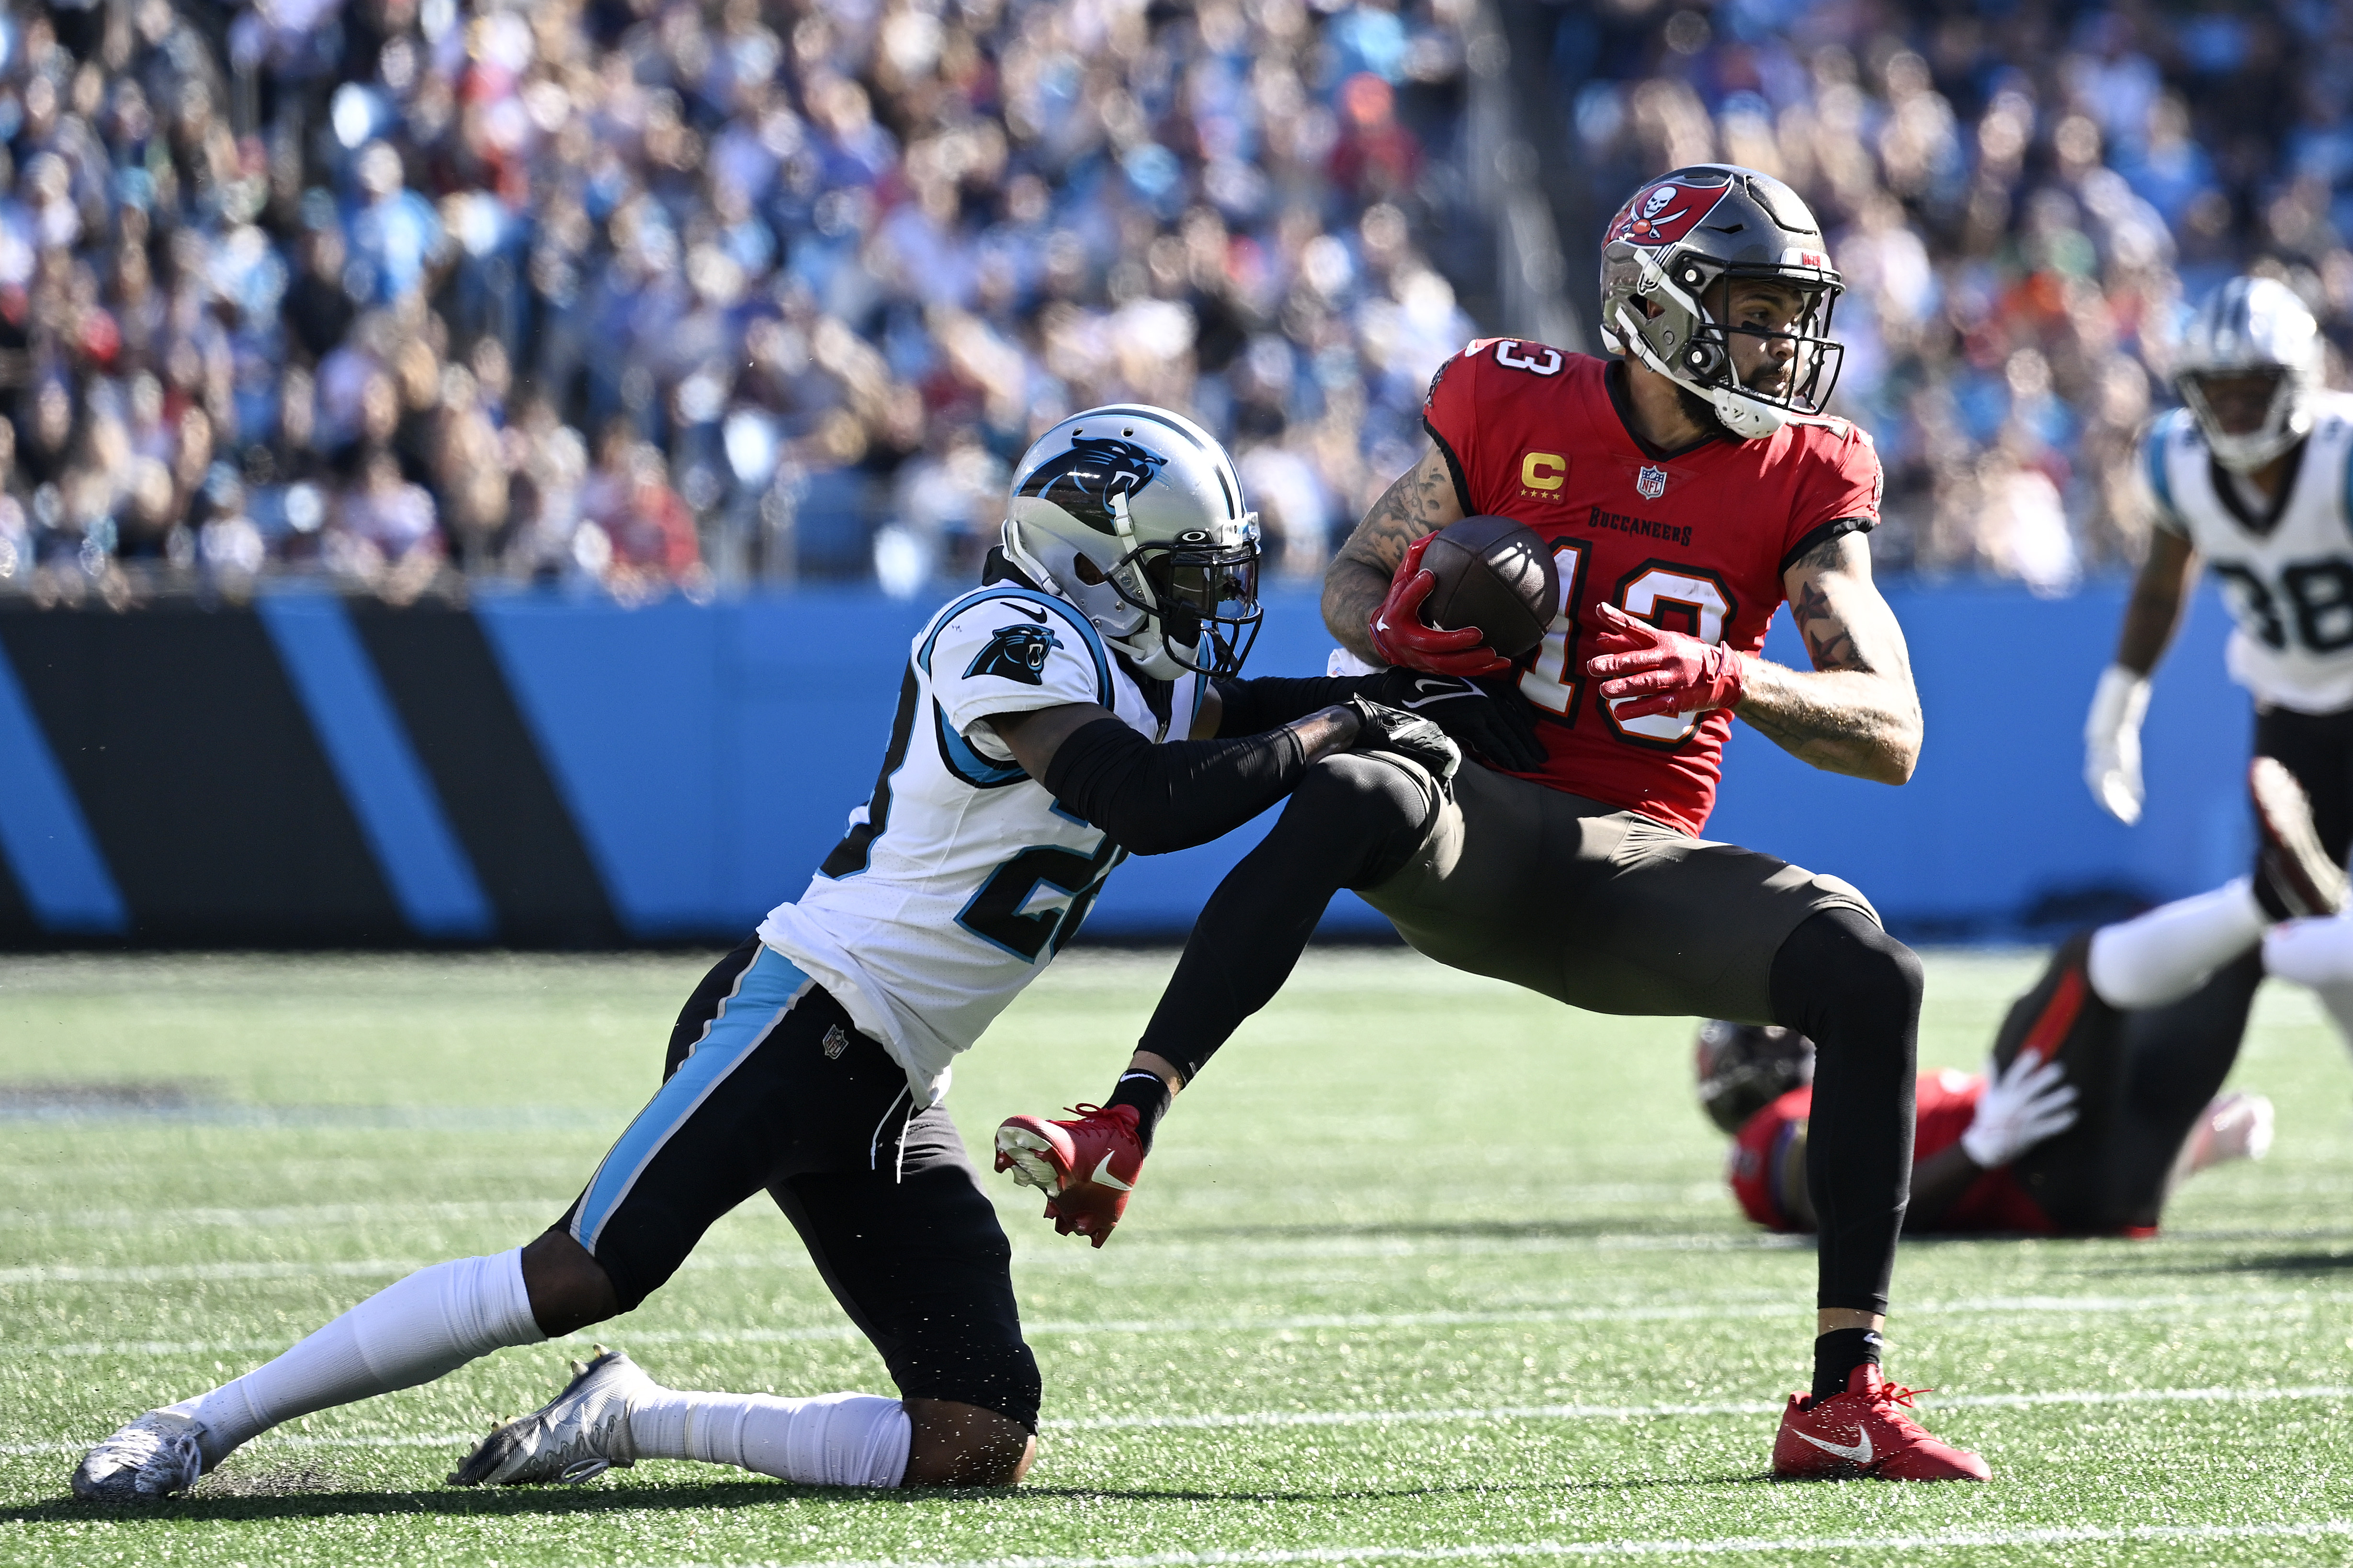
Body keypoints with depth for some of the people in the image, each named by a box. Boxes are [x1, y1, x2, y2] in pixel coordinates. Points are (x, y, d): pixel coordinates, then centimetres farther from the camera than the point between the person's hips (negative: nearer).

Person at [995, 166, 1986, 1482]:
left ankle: (1846, 1398, -16)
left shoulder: (1807, 477, 3)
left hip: (1636, 867, 2)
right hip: (1481, 827, -2)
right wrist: (1404, 639, -12)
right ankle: (1122, 1133, -47)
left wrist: (1723, 678, -23)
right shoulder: (1513, 411, 0)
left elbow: (1893, 732, -4)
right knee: (1353, 793, -38)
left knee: (1871, 976, -23)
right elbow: (1355, 581, 13)